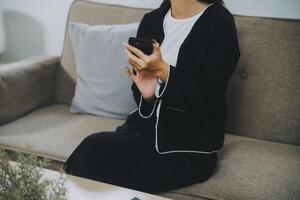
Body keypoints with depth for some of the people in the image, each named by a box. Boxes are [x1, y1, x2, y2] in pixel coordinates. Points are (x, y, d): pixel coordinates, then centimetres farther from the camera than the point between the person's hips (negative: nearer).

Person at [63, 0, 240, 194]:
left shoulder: (219, 24, -9)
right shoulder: (151, 20, 8)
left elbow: (209, 101, -13)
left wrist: (162, 70, -20)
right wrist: (147, 95, -9)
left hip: (190, 147, -5)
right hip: (148, 124, 5)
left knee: (95, 149, -22)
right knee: (94, 148, -23)